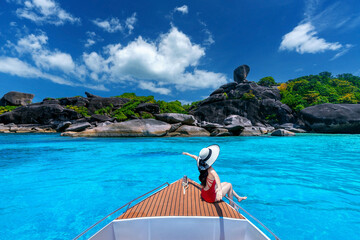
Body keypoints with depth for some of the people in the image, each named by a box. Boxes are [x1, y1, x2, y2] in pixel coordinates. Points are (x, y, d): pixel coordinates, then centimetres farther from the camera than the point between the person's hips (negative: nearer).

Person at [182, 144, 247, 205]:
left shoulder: (201, 165, -10)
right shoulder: (210, 169, -32)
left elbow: (196, 157, 8)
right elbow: (216, 176, -54)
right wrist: (220, 189, -69)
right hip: (211, 197, -7)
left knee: (225, 183, 23)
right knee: (229, 185, 10)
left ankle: (238, 198, 43)